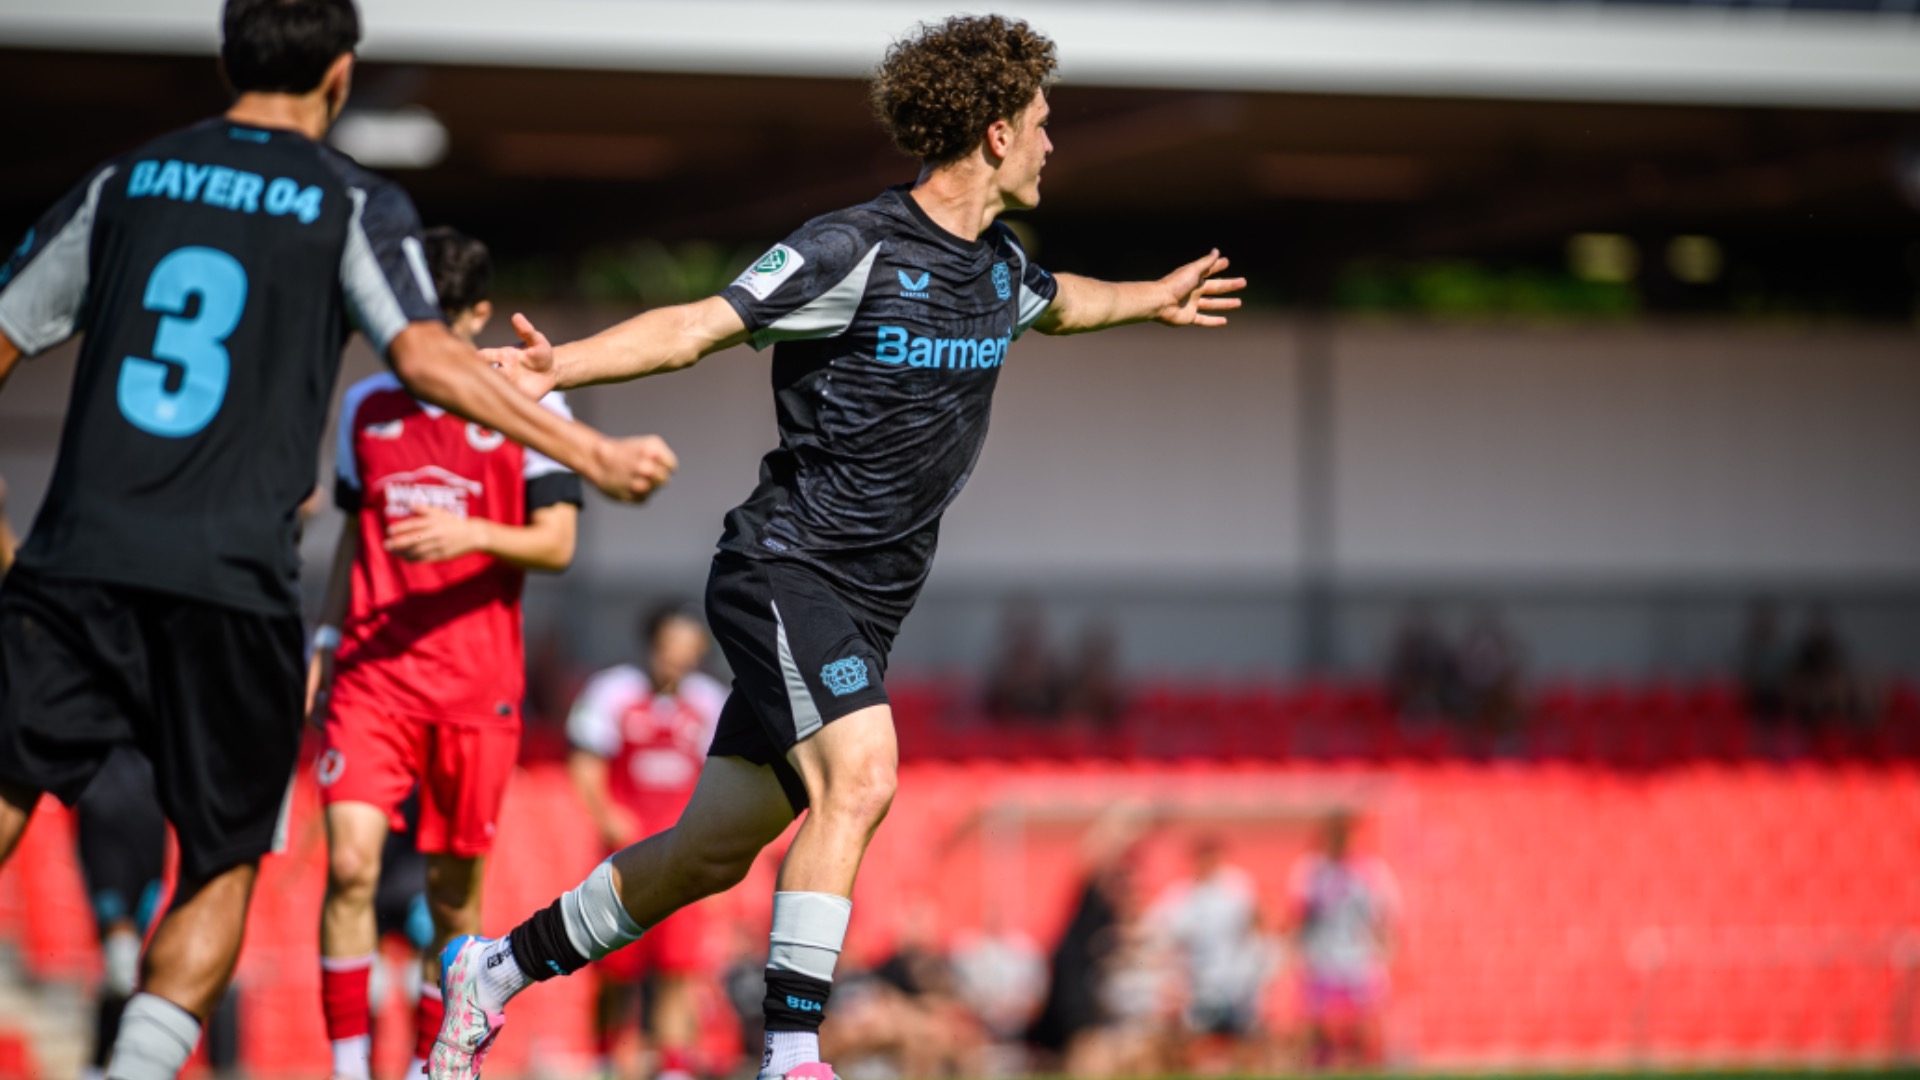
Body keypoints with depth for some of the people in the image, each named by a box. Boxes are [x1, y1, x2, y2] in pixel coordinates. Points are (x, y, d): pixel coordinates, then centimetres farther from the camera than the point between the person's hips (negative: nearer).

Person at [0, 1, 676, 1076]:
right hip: (232, 582, -2)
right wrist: (591, 453, -5)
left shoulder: (124, 182, 15)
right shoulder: (357, 205, 5)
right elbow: (425, 354, -9)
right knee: (223, 864, 11)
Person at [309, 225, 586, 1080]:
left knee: (454, 889, 4)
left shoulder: (529, 408, 2)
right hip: (371, 675, 2)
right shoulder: (366, 407, 13)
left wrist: (477, 536, -21)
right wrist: (324, 641, 16)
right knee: (351, 862, -15)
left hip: (477, 684, -2)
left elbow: (556, 544, -3)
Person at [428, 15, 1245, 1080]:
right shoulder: (855, 251, -14)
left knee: (714, 851, 8)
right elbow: (699, 326, -15)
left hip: (863, 608, 8)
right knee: (859, 777, -27)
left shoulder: (999, 270, 12)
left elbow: (1061, 304, 37)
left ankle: (496, 968, 23)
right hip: (786, 569, -8)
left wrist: (1153, 300, 51)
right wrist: (558, 366, -28)